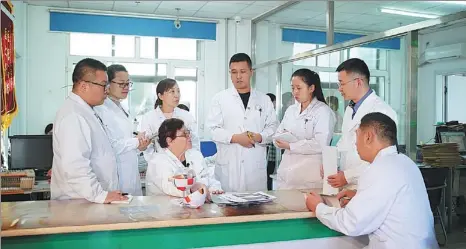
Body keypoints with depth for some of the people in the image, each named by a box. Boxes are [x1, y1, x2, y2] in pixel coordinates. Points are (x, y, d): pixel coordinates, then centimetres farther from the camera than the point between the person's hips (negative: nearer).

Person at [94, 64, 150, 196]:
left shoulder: (123, 110, 15)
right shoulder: (102, 110, -12)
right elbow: (109, 146, -20)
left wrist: (139, 145, 1)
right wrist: (136, 141, -7)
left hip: (131, 174, 8)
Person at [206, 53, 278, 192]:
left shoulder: (264, 100, 11)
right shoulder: (220, 98, 4)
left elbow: (272, 127, 9)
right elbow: (212, 128, -1)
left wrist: (260, 137, -11)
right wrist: (235, 138, -14)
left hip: (256, 164, 2)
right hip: (228, 164, -2)